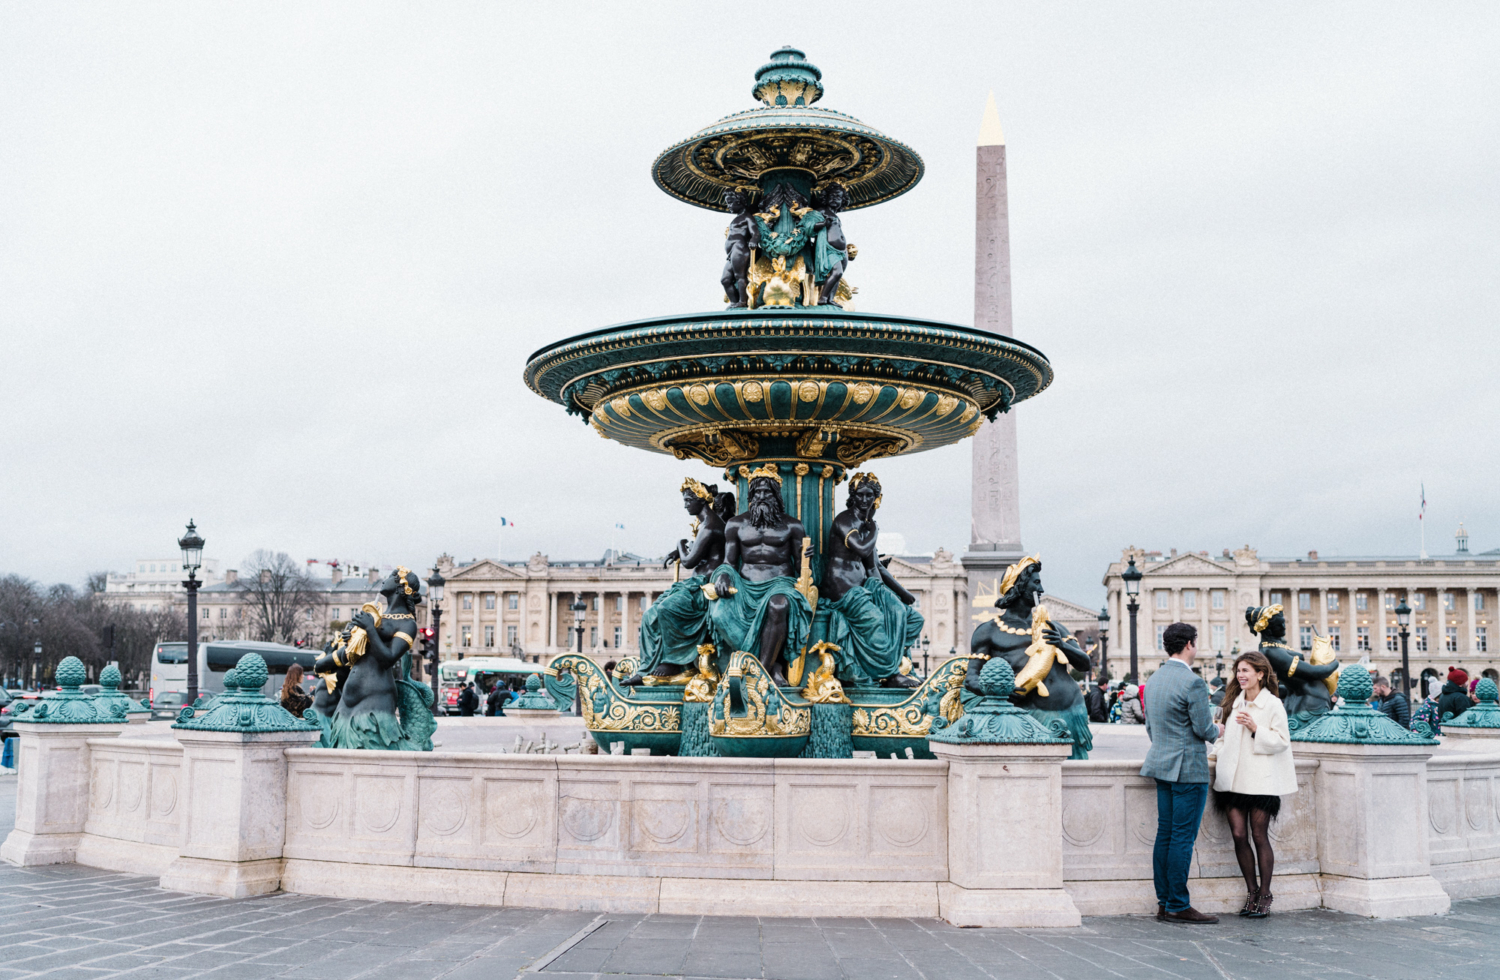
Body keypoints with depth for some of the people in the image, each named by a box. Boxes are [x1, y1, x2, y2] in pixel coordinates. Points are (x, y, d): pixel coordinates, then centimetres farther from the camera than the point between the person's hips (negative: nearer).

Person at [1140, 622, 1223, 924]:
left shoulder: (1154, 679, 12)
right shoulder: (1192, 682, -16)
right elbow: (1204, 729, -14)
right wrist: (1216, 731, 7)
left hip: (1162, 765, 8)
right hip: (1188, 769, -8)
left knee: (1165, 835, 10)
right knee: (1182, 838, -4)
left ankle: (1164, 902, 13)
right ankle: (1177, 906, -1)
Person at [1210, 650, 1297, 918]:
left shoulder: (1273, 704, -2)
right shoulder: (1232, 702, 15)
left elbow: (1282, 741, -7)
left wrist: (1256, 729, -18)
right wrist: (1218, 752, 6)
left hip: (1260, 781, -5)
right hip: (1232, 780, 5)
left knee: (1259, 836, -1)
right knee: (1239, 835, 1)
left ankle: (1264, 895, 10)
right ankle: (1251, 891, 14)